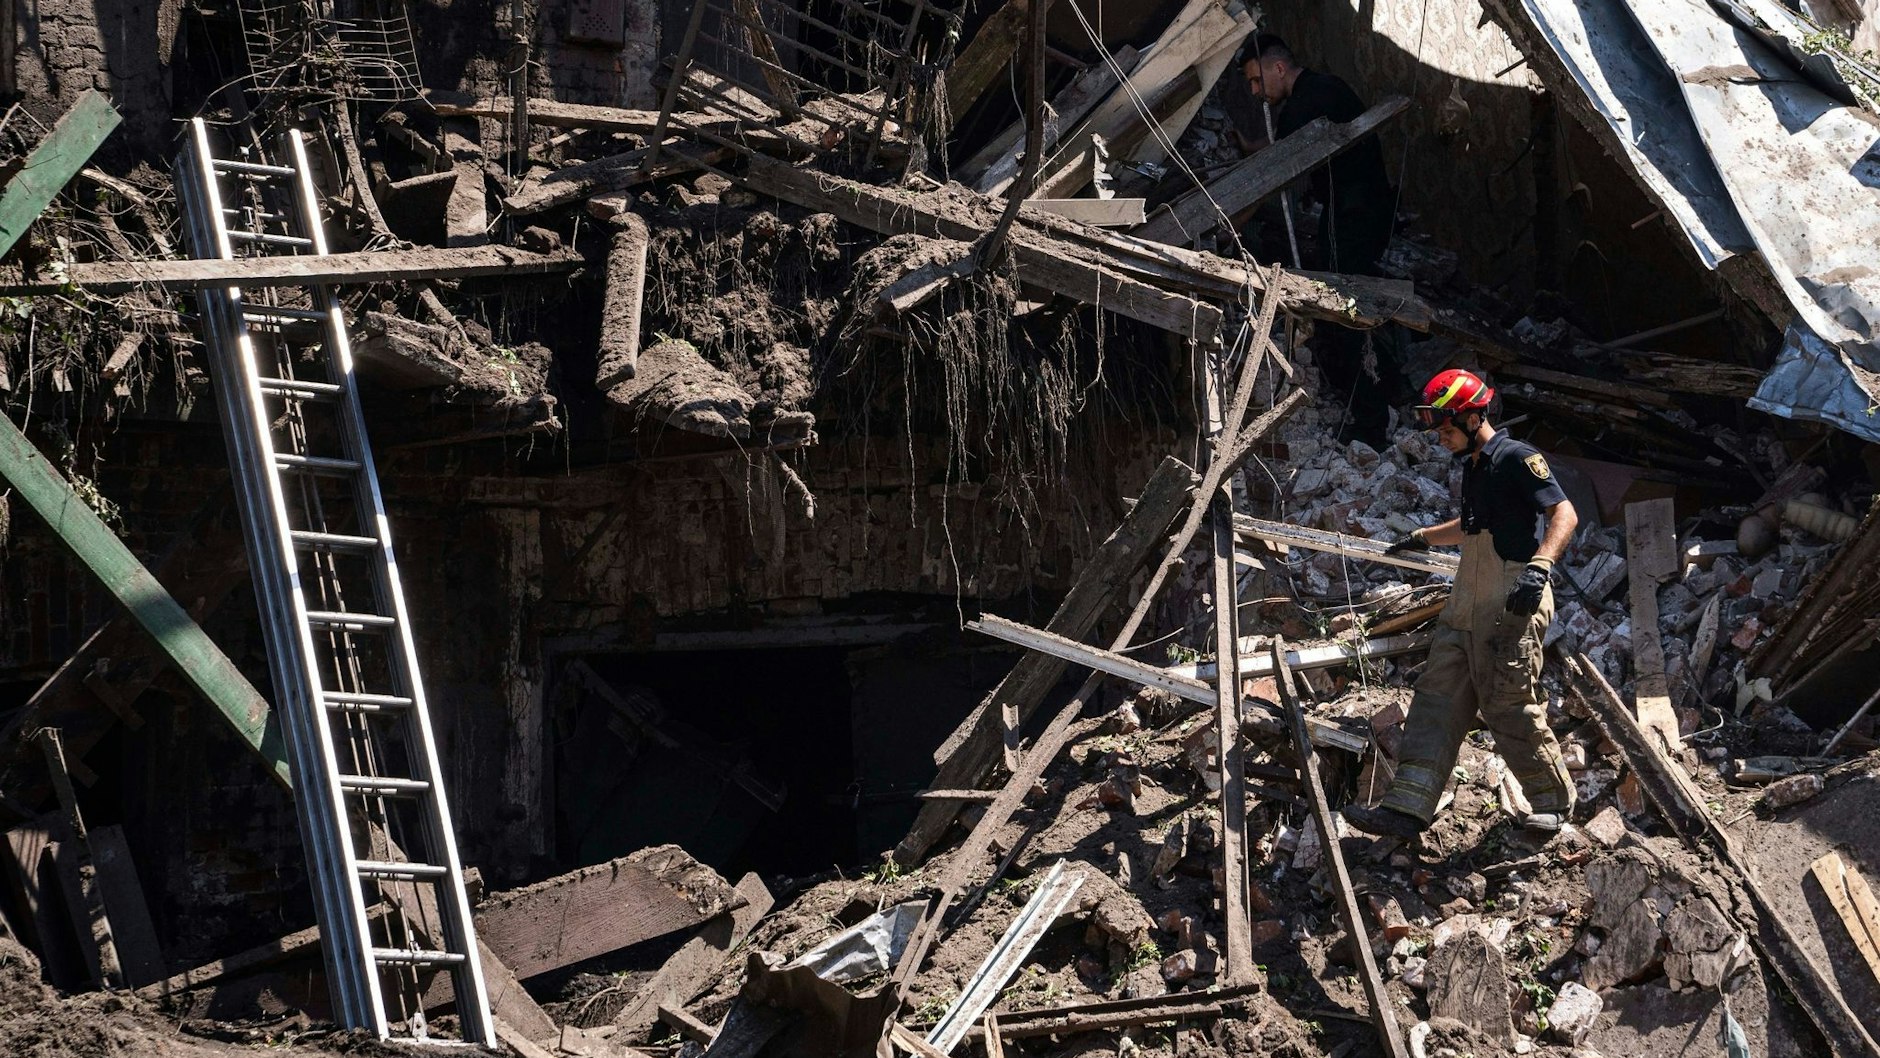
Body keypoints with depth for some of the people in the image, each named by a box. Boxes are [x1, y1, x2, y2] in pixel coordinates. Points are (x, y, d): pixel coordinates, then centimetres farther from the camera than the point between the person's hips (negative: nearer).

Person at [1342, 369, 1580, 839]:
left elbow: (1564, 513, -19)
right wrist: (1423, 538, 41)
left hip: (1512, 606, -9)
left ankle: (1553, 801, 13)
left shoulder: (1517, 457, -9)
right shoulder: (1473, 466, 19)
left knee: (1509, 706, -6)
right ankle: (1407, 807, -2)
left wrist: (1540, 565, -32)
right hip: (1466, 606, 9)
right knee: (1438, 697, 1)